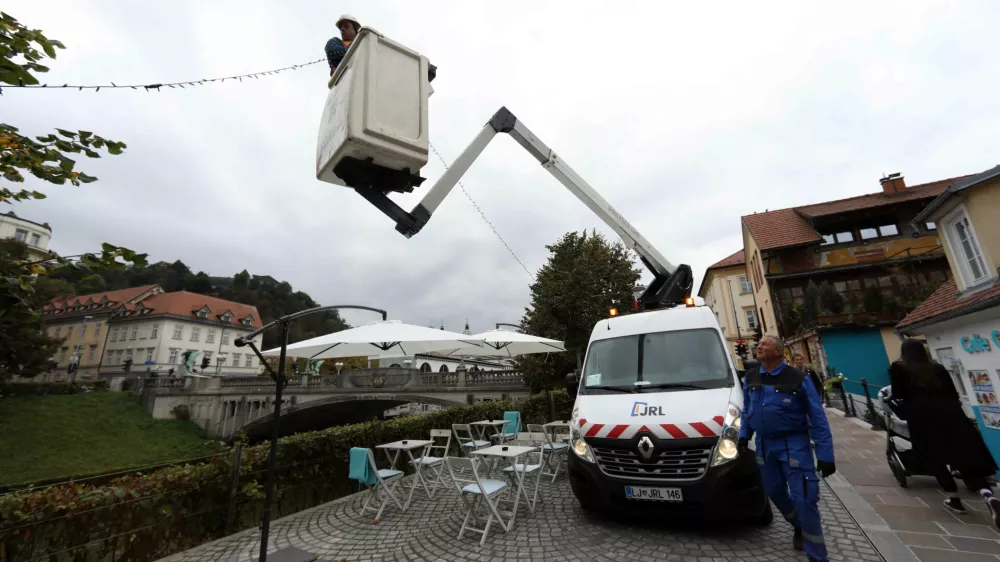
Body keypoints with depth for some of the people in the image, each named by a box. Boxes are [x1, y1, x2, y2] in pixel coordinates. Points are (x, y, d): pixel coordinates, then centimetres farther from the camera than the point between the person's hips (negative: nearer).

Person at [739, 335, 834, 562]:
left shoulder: (798, 379, -13)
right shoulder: (750, 378, 2)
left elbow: (818, 418, -11)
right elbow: (747, 410, 13)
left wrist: (825, 455, -13)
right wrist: (744, 435, 6)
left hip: (793, 444, -5)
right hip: (764, 444, 5)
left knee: (804, 499, -3)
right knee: (775, 492, 16)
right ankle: (799, 527, 43)